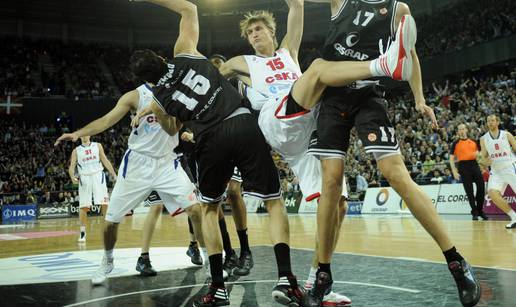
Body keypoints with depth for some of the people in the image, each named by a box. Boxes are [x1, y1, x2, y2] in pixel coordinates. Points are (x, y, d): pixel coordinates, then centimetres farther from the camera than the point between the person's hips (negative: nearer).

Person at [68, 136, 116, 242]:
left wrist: (114, 174, 4)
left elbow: (105, 160, 11)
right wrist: (72, 177, -18)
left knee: (104, 203, -7)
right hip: (84, 178, 0)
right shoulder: (76, 151, 8)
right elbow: (72, 166, 3)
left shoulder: (97, 146, 10)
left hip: (98, 176, 0)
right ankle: (83, 232, 9)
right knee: (83, 206, -1)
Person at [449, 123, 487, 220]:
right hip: (463, 166, -3)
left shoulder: (473, 141, 14)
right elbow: (451, 159, 0)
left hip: (474, 165, 3)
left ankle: (480, 210, 16)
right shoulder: (455, 143, 3)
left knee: (481, 188, -1)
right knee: (469, 191, -2)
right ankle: (474, 213, 6)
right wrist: (454, 172, -9)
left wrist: (477, 154, -2)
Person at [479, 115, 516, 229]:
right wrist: (486, 160, -14)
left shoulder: (506, 134, 0)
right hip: (496, 170, 2)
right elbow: (484, 156, 9)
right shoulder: (483, 139, 6)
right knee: (492, 193, -16)